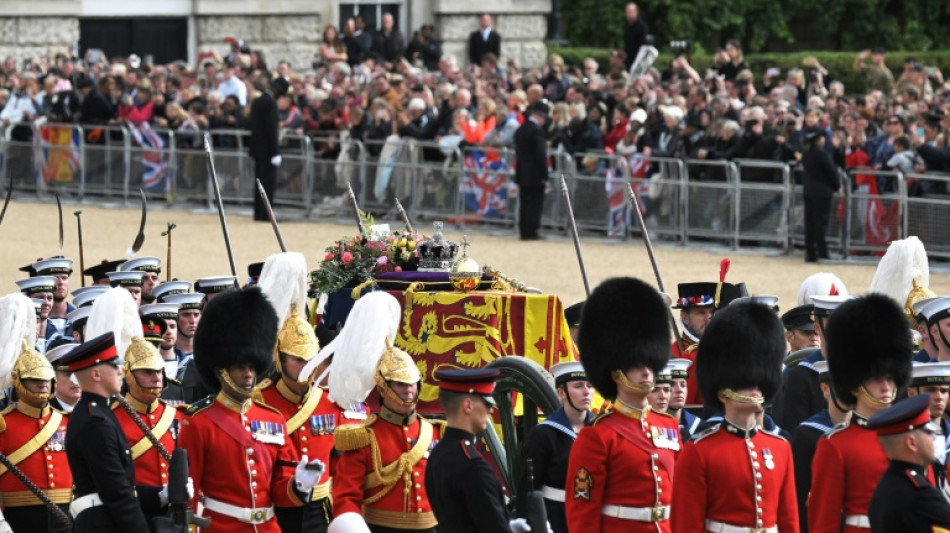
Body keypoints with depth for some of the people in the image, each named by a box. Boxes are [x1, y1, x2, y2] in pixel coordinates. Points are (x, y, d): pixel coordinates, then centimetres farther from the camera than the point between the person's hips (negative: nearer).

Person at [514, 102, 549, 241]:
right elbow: (540, 154, -17)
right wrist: (544, 175, -13)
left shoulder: (520, 130, 11)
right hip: (534, 175, -8)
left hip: (522, 173, 8)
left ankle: (523, 231, 11)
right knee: (535, 203, -4)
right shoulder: (536, 130, -15)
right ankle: (531, 231, -6)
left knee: (524, 203, 10)